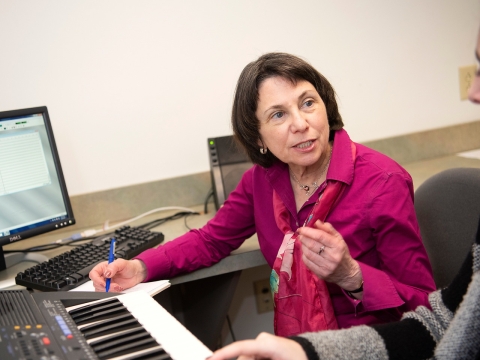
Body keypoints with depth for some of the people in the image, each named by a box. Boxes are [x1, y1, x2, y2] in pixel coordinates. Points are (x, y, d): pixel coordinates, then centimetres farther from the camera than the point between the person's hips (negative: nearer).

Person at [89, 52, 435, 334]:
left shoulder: (384, 183, -17)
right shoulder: (262, 179, -2)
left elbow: (424, 302, -14)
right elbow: (211, 239, 12)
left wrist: (350, 275, -31)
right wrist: (141, 267, -4)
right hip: (293, 345, 4)